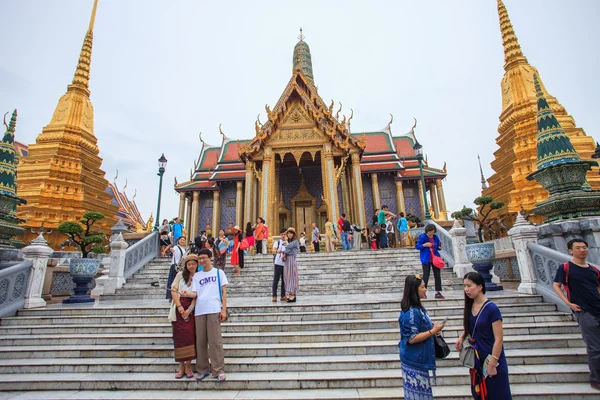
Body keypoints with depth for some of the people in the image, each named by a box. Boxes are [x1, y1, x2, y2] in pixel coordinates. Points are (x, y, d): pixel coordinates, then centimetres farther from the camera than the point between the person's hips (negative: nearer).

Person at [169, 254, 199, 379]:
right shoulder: (180, 275, 10)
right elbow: (173, 290, 3)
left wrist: (189, 309, -15)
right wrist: (179, 306, -8)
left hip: (192, 307, -1)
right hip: (179, 306, 2)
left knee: (190, 334, -5)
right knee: (179, 335, 0)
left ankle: (188, 366, 7)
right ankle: (181, 367, 10)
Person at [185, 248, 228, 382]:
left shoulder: (219, 272, 8)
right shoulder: (197, 275, 16)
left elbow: (224, 292, 5)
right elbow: (195, 293, 7)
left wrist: (224, 309, -4)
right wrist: (186, 293, -15)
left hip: (214, 310, -3)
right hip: (199, 311, 3)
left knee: (215, 341, -4)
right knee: (200, 341, 7)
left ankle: (218, 370, 5)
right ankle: (202, 370, 20)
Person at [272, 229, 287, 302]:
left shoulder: (288, 243, 13)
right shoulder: (277, 242, 4)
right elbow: (273, 250, -13)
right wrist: (277, 251, -35)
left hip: (285, 264, 3)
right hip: (278, 263, -3)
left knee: (284, 280, 7)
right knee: (276, 279, -3)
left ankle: (283, 296, 16)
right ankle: (274, 296, 2)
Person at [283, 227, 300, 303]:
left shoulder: (295, 242, -6)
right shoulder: (288, 242, 19)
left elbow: (288, 247, -15)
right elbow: (286, 251, 14)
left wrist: (283, 251, 3)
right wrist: (284, 255, -6)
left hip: (292, 260, -8)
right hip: (286, 261, 8)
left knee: (291, 276, -7)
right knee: (287, 277, 6)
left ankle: (293, 295, -5)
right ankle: (289, 294, 11)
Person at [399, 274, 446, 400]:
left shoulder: (416, 308, 5)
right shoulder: (411, 312, -25)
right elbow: (412, 338, -25)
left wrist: (433, 329, 4)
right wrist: (433, 331, -20)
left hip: (418, 358, 9)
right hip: (414, 360, -9)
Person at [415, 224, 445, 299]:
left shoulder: (435, 237, 3)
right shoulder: (423, 237, -11)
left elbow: (437, 247, 13)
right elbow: (417, 246, -10)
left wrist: (440, 247, -9)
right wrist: (424, 245, -25)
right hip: (426, 259, -4)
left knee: (437, 275, 5)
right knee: (426, 275, 3)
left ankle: (438, 292, 15)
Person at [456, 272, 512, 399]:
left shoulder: (491, 308, -19)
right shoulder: (470, 306, -1)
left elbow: (499, 338, -18)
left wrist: (492, 363, -18)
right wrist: (461, 337, -5)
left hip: (490, 358, -6)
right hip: (476, 359, 6)